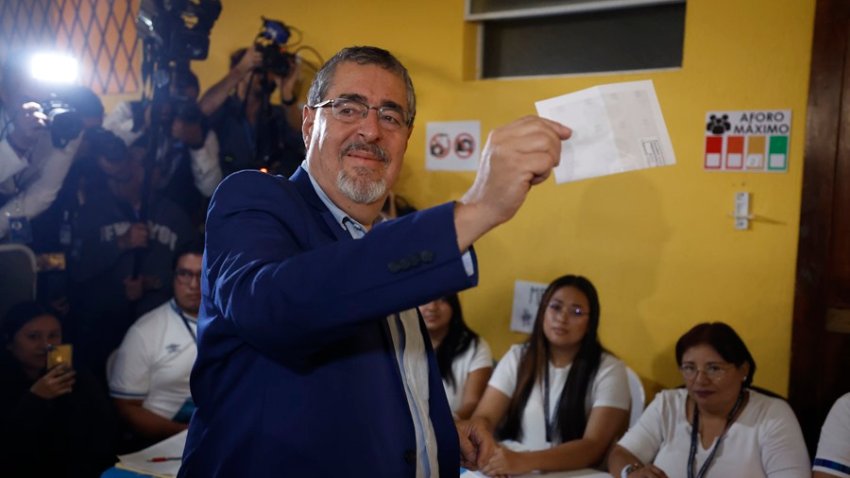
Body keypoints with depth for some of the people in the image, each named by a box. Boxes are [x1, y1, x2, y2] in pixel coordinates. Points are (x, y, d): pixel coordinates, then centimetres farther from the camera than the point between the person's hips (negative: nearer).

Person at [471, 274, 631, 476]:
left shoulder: (609, 370, -4)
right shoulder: (517, 357, 6)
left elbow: (594, 447, -14)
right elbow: (483, 418, 0)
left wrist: (525, 461, -28)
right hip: (510, 469, 2)